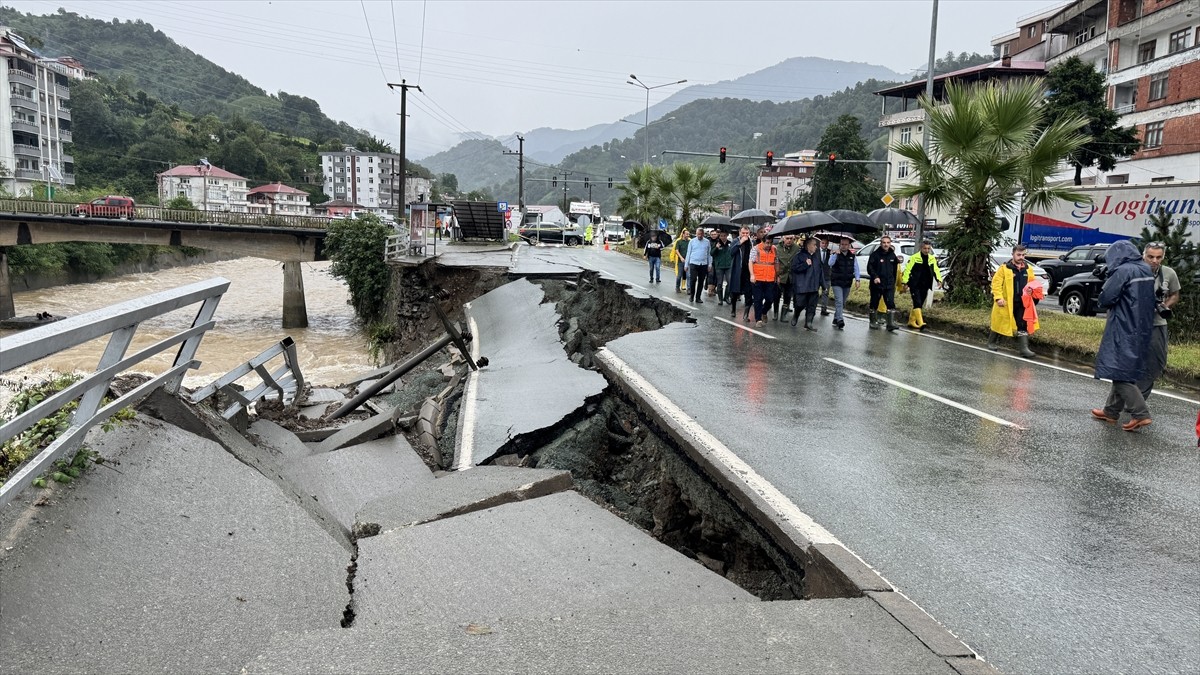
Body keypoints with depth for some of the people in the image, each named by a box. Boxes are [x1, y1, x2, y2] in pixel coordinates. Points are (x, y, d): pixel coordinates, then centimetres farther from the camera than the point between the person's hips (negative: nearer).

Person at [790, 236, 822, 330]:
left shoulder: (817, 256, 11)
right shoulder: (799, 255, -5)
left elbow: (820, 271, 13)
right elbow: (794, 267, -13)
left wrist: (822, 284, 11)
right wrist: (806, 264, -18)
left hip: (814, 286, 5)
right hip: (802, 286, -5)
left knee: (812, 306, 3)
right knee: (801, 304, 0)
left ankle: (808, 323, 9)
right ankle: (796, 316, 30)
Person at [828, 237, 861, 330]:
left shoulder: (853, 256, 5)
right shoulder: (835, 254, -4)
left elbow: (856, 268, 7)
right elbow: (830, 263, -22)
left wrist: (857, 280, -2)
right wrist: (836, 253, -29)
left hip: (847, 283, 4)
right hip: (837, 282, -4)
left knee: (842, 303, 12)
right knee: (839, 301, -15)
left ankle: (836, 319, 25)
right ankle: (840, 320, -21)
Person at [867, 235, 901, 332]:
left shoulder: (892, 255, 9)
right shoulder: (875, 254, -6)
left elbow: (894, 269, 20)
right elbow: (870, 267, -10)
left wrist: (894, 282, 18)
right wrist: (875, 276, -25)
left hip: (889, 284, 3)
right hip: (876, 284, -3)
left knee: (891, 303, -8)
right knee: (874, 304, 7)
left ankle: (891, 323, -9)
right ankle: (873, 322, 21)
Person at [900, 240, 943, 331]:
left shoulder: (932, 259, 9)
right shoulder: (914, 258, -8)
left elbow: (936, 270, 12)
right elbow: (907, 270, -8)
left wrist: (939, 280, -3)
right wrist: (905, 281, -14)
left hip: (925, 286, 6)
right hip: (915, 285, -6)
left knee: (919, 305, 12)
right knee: (917, 304, -15)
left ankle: (911, 321, 24)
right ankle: (921, 323, -23)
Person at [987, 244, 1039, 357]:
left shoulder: (1028, 269, 9)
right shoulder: (1004, 268, -7)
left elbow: (1033, 283, 18)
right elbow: (996, 283, -10)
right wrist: (998, 297, -18)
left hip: (1022, 303, 4)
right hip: (1006, 303, -4)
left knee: (1023, 326, -1)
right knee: (1000, 323, 10)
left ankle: (1023, 348, -1)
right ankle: (992, 342, 29)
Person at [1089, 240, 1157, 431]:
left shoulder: (1122, 271, -16)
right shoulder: (1146, 270, 11)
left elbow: (1105, 299, -16)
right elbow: (1147, 300, 21)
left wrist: (1106, 284, 3)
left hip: (1124, 330, -9)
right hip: (1142, 328, 9)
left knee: (1119, 370, -4)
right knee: (1124, 370, 14)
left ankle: (1140, 414, -9)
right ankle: (1111, 410, 21)